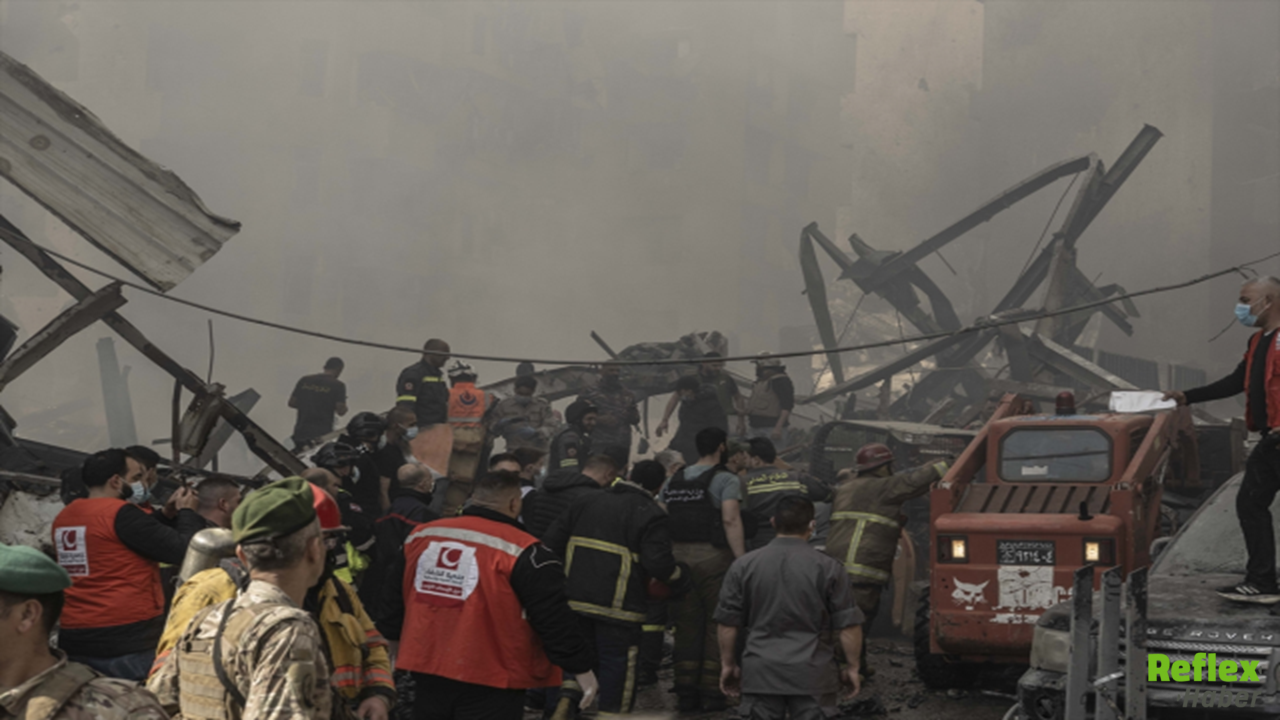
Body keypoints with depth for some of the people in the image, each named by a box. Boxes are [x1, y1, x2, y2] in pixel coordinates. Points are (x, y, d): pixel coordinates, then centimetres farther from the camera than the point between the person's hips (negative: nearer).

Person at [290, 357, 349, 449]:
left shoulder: (305, 380, 7)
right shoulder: (337, 385, -5)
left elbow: (291, 403, 10)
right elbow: (341, 411, -10)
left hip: (300, 433, 4)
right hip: (322, 434, -4)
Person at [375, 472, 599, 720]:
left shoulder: (421, 536, 6)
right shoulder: (522, 552, -13)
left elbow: (396, 599, 17)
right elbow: (553, 618, -12)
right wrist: (580, 667, -3)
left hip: (427, 669, 6)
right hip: (489, 684, -6)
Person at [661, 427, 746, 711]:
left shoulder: (673, 481, 13)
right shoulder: (726, 480, -5)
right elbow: (730, 520, -18)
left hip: (679, 557, 5)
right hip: (713, 559, -5)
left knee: (686, 626, 11)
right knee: (717, 626, 4)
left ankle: (685, 691, 13)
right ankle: (711, 691, 4)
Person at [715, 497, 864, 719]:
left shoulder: (744, 566, 1)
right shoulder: (828, 568, -3)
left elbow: (728, 624, 5)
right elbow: (848, 626, -1)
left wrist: (728, 664, 16)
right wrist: (853, 667, 10)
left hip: (760, 673, 1)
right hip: (811, 673, -1)